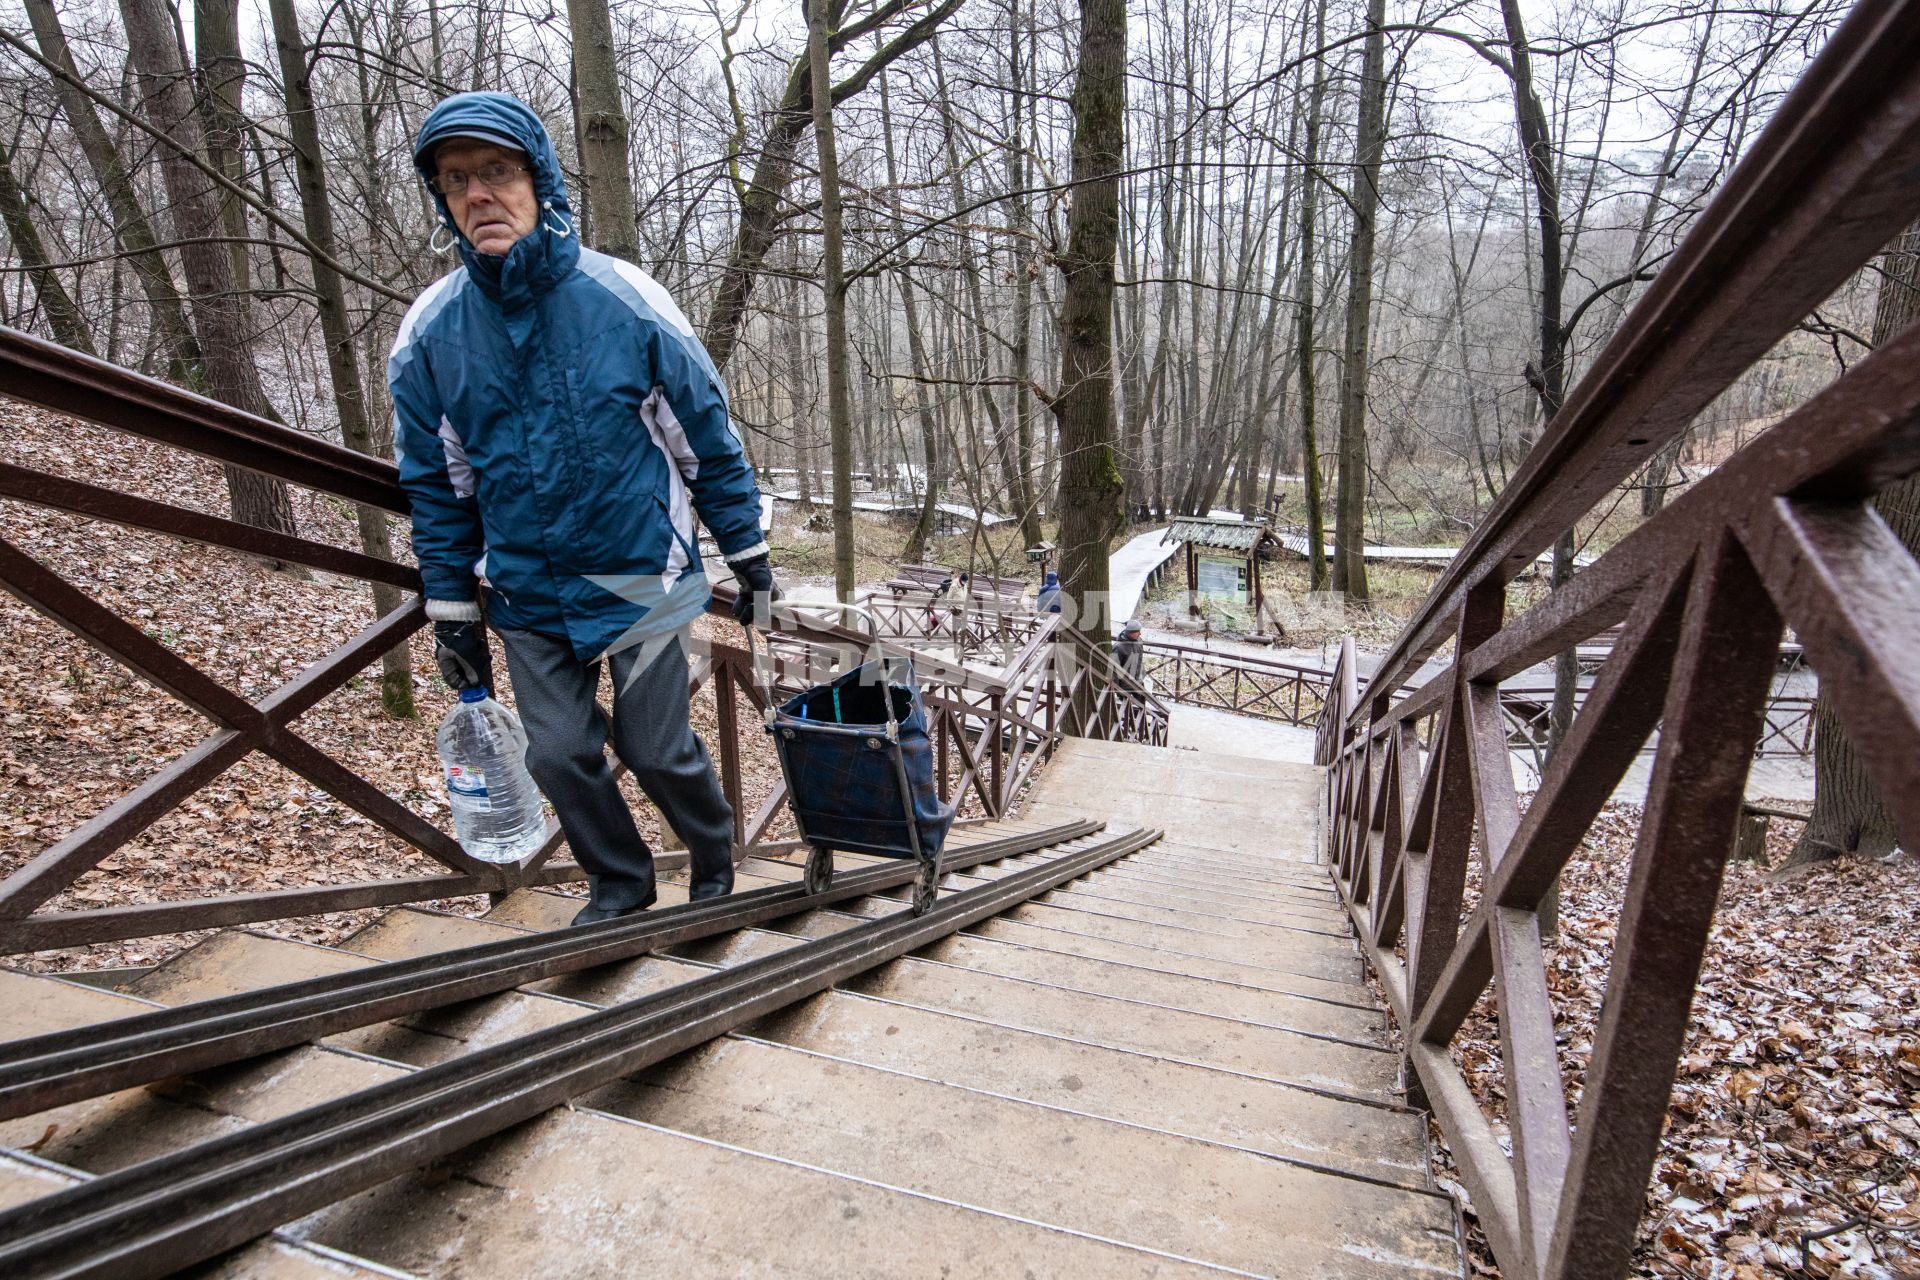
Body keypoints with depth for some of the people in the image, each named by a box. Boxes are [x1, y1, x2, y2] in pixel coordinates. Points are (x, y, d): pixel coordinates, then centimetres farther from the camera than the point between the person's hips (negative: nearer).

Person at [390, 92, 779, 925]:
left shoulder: (626, 302, -11)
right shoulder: (429, 335, -3)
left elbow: (709, 441, -3)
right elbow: (436, 487, 7)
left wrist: (748, 557, 1)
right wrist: (452, 614, 8)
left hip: (641, 577, -3)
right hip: (527, 597, 3)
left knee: (657, 749, 2)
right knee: (560, 754, 6)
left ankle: (714, 857, 33)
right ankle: (620, 883, 33)